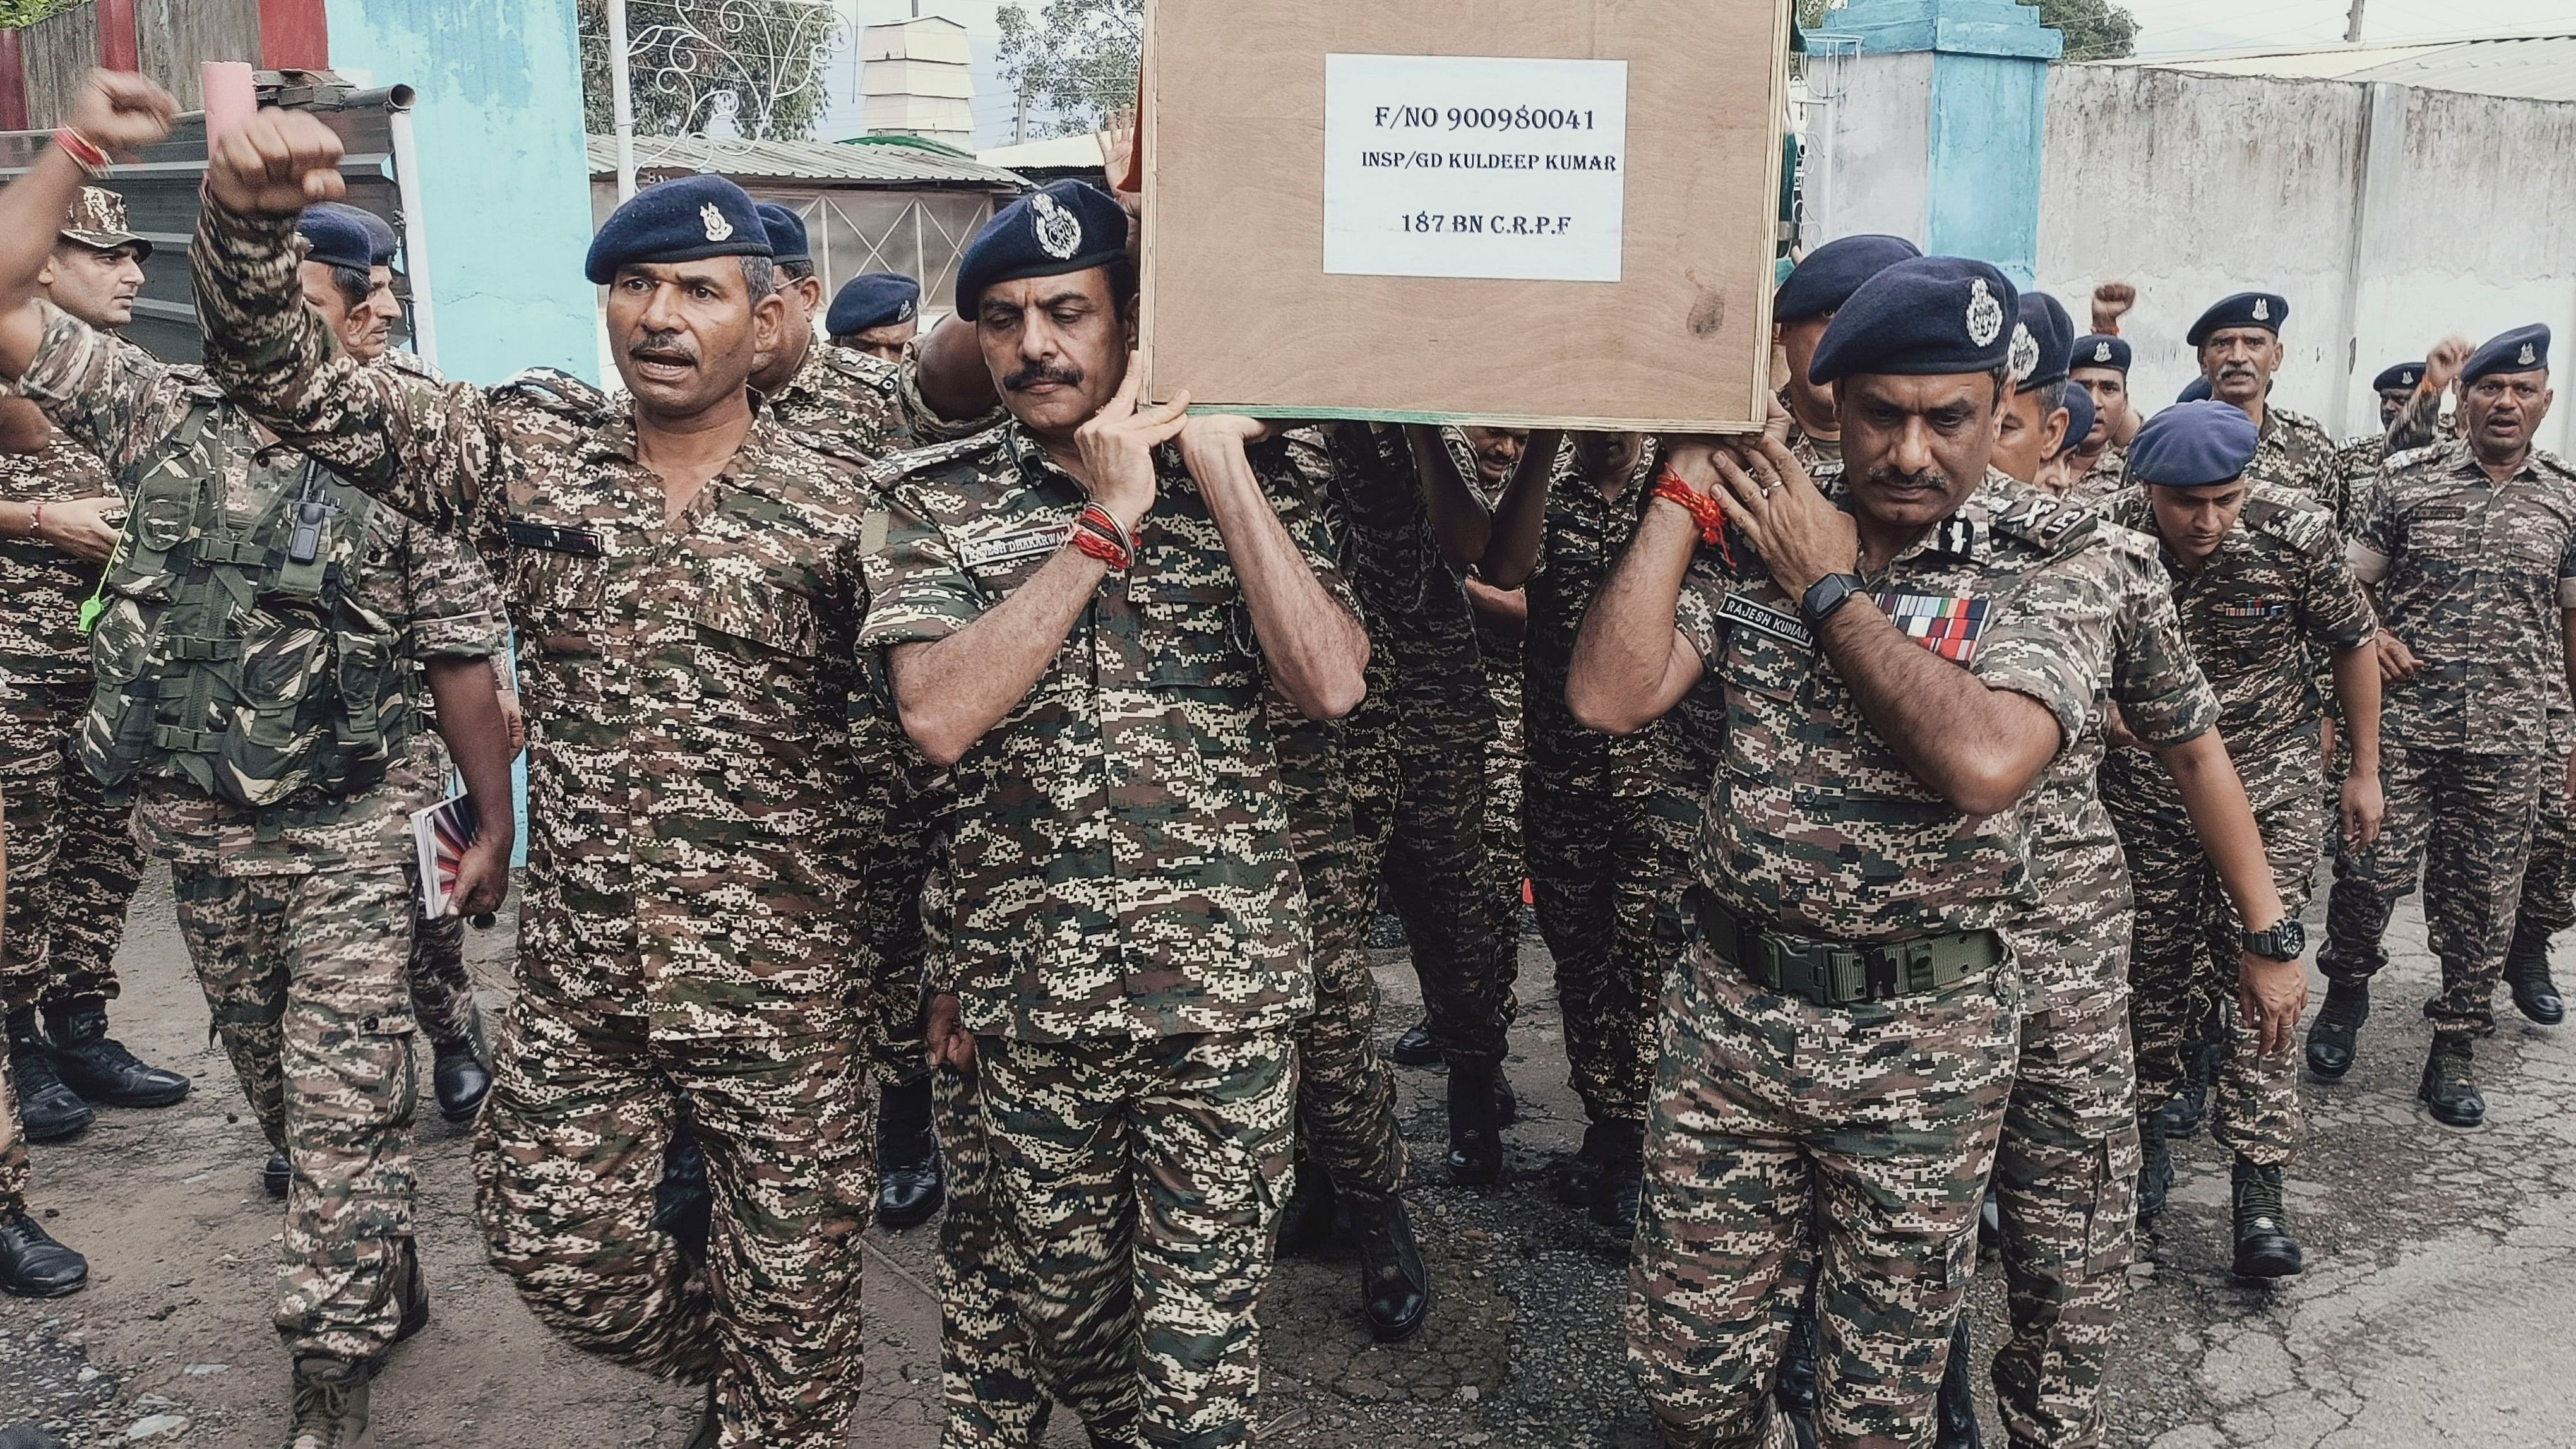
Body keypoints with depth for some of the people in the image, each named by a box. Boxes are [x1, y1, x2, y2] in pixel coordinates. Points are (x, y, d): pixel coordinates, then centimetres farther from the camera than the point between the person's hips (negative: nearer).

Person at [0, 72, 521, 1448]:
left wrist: (494, 823, 2)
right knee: (282, 1097, 18)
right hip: (202, 830, 4)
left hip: (352, 833, -4)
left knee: (344, 1110, -3)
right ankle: (383, 1287, 38)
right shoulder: (168, 418, 4)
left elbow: (461, 665, -1)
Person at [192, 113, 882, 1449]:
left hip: (784, 990, -3)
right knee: (564, 1263, 16)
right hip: (577, 982, 3)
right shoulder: (525, 457, 0)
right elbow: (286, 382, -5)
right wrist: (246, 212, -24)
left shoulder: (839, 511, -7)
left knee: (793, 1289, 10)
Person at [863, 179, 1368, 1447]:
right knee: (1066, 1310, 21)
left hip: (1225, 990, -1)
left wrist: (1218, 462, -16)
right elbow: (939, 716, -15)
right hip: (1027, 993, 2)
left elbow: (1330, 683, -15)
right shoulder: (936, 498, 0)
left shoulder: (1251, 477, -1)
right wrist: (1107, 520, -15)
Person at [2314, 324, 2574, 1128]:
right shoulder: (2406, 480, 2)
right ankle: (2345, 992, 21)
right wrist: (2370, 633, -14)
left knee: (2483, 896, 6)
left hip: (2510, 738, 2)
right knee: (2373, 868, -6)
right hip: (2401, 721, -2)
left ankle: (2455, 1048, 19)